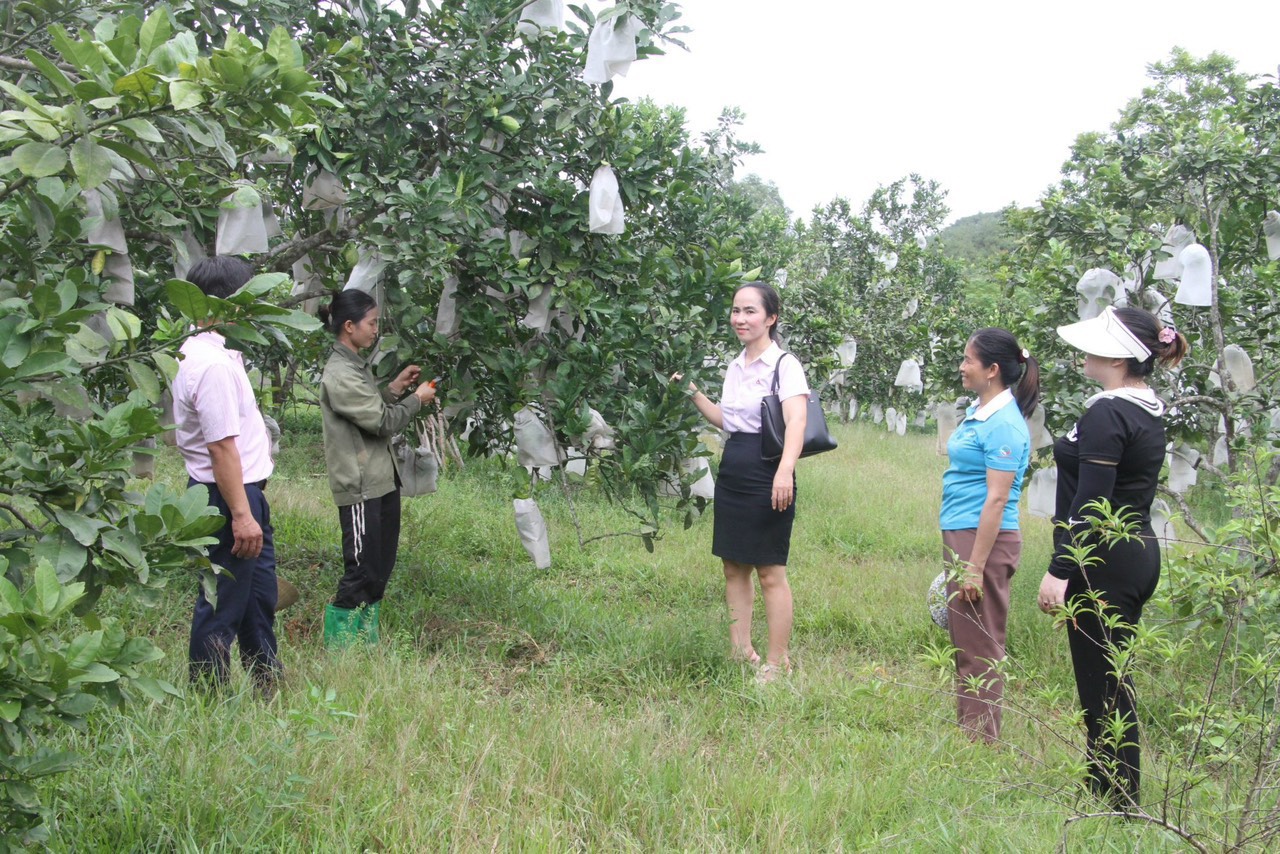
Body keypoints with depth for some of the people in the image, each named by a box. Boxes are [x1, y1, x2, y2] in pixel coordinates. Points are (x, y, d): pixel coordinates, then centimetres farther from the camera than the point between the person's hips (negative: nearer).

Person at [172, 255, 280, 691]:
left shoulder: (200, 351, 9)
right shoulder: (213, 365, -24)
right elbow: (221, 446, -26)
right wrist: (241, 514, -26)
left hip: (246, 492, 11)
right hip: (228, 496, -11)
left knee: (259, 594, 21)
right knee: (223, 606, 0)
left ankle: (268, 685, 34)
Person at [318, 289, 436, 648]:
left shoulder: (356, 366, 14)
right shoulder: (339, 374, -17)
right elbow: (382, 422, -17)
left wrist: (394, 388, 8)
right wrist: (416, 399, -4)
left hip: (381, 481, 10)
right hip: (360, 488, -10)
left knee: (380, 567, 14)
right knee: (361, 572, -3)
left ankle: (368, 639, 24)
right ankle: (338, 643, 8)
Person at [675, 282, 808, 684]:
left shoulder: (784, 365, -11)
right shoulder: (735, 367, 13)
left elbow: (796, 419, -25)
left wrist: (785, 470, -40)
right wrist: (694, 394, 11)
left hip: (767, 477, -8)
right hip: (732, 473, 8)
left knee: (770, 572, -3)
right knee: (734, 567, 12)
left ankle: (777, 662, 6)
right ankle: (740, 651, 21)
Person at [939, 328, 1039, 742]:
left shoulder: (1003, 424, -17)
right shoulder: (976, 411, 12)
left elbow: (996, 499, -20)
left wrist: (975, 567, -21)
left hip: (985, 538, -10)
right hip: (959, 536, 10)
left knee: (979, 647, 0)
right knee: (964, 642, 16)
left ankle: (981, 739, 9)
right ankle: (966, 728, 27)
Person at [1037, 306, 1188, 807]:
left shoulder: (1106, 415, -18)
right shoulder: (1148, 413, 12)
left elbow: (1090, 504, -22)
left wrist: (1059, 571, -21)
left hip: (1105, 559, -10)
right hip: (1139, 552, 10)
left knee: (1101, 682, -2)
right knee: (1110, 678, 17)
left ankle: (1115, 799, 5)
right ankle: (1112, 791, 26)